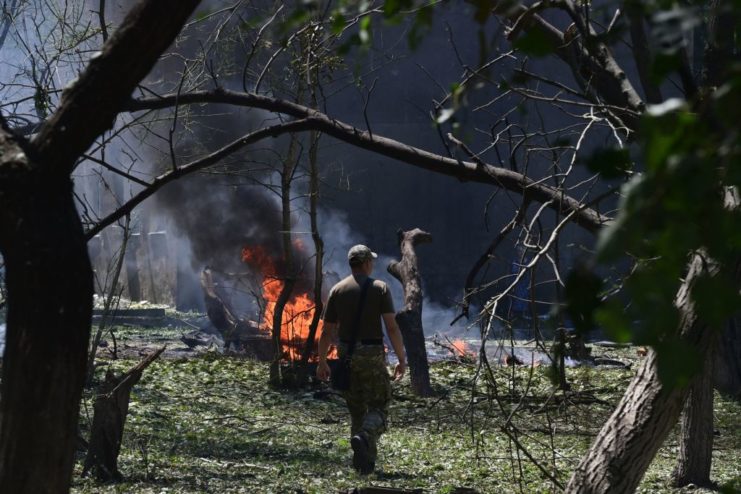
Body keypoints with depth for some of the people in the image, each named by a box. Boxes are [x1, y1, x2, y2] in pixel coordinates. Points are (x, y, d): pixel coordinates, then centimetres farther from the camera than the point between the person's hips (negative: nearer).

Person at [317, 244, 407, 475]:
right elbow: (392, 327, -10)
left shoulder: (337, 290, 5)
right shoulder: (379, 288, -4)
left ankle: (365, 461, 14)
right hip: (372, 354, -4)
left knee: (357, 410, 14)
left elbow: (327, 331, 6)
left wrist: (322, 363, 15)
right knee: (378, 407, 2)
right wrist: (402, 359, -4)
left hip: (346, 356, 4)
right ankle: (364, 437, -29)